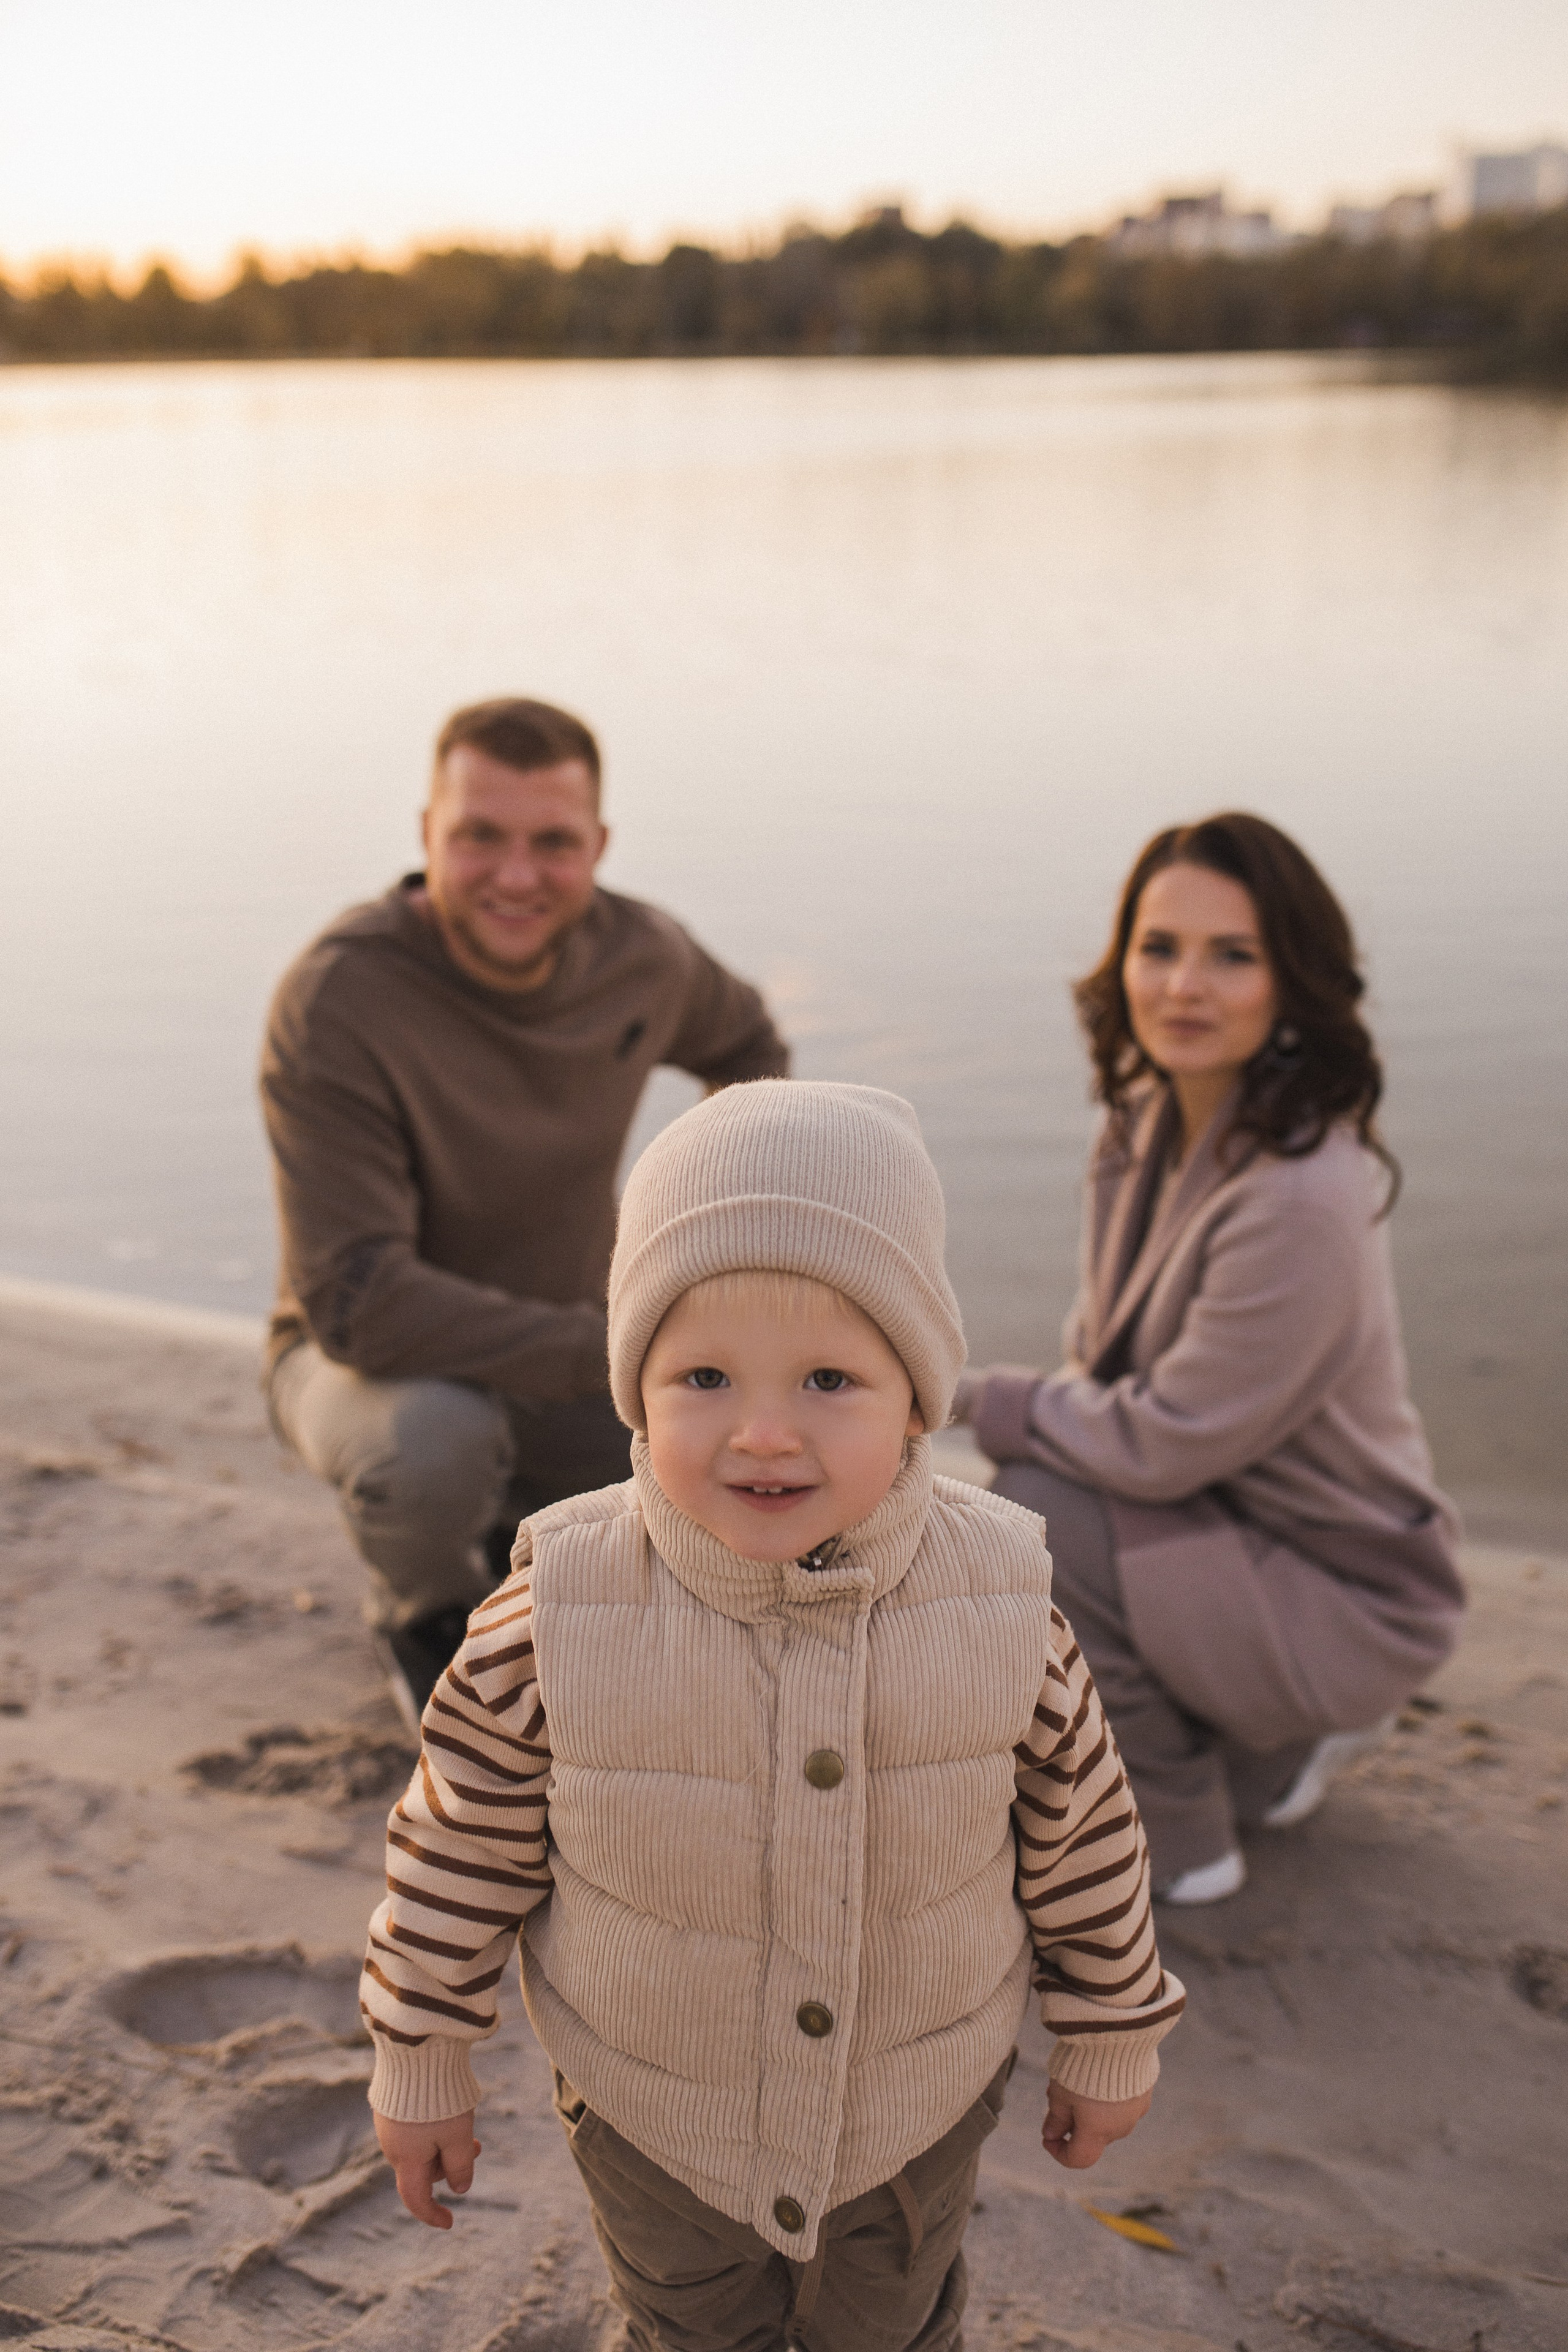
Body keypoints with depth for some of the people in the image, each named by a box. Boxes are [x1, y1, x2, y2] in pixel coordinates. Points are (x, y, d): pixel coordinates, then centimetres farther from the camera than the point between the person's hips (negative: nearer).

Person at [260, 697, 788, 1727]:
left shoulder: (643, 955, -12)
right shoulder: (337, 1000, -29)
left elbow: (748, 1044, 13)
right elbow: (356, 1301, -33)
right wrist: (615, 1349, -35)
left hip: (577, 1352, 5)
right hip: (375, 1362, -4)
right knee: (435, 1436, -40)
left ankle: (531, 1511, 19)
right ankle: (427, 1614, -2)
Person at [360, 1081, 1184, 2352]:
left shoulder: (1000, 1611, -25)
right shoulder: (559, 1624, -28)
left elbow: (1079, 1840, -8)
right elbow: (463, 1846, -12)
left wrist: (1111, 2038, 4)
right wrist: (422, 2060, -2)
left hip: (915, 2110, 1)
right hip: (653, 2120, 0)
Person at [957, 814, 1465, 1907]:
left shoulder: (1302, 1202, -31)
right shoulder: (1147, 1121, -3)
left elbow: (1164, 1445, -26)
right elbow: (1107, 1355, 7)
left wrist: (983, 1397, -14)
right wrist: (1051, 1411, -12)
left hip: (1346, 1608, -9)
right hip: (1227, 1521, 9)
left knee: (1033, 1521, -27)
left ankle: (1181, 1842, -2)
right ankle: (1270, 1746, 20)